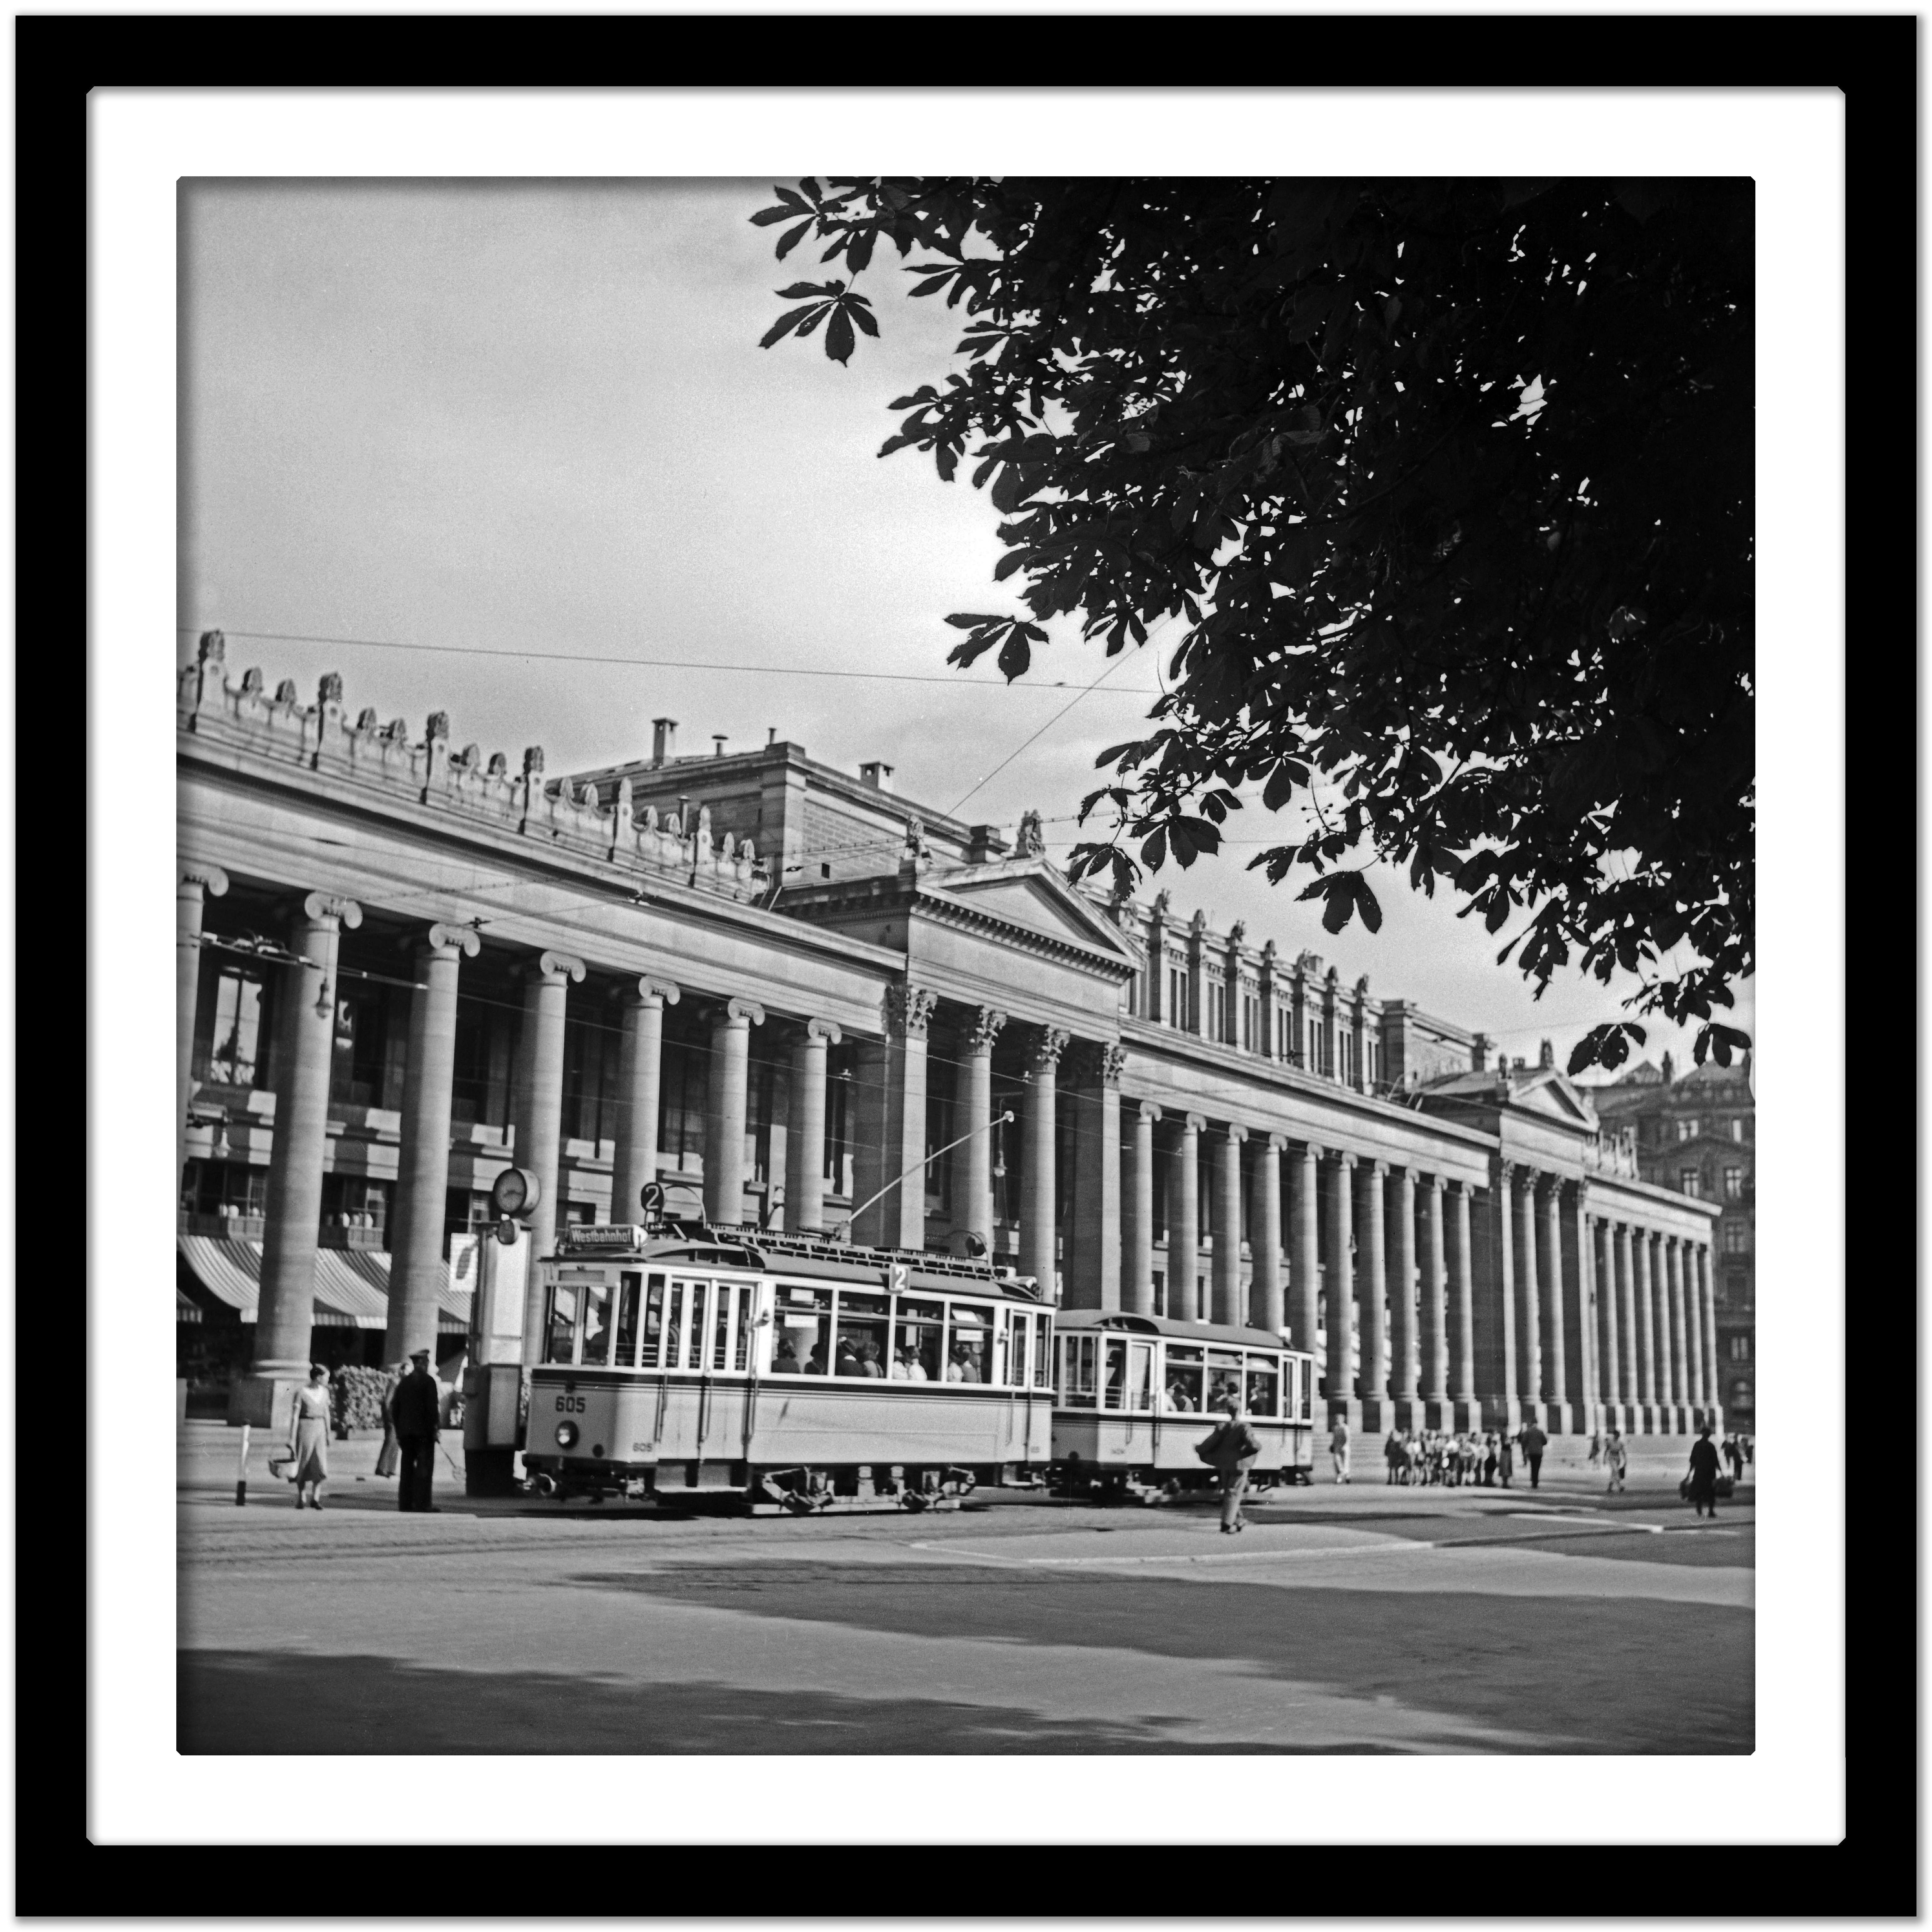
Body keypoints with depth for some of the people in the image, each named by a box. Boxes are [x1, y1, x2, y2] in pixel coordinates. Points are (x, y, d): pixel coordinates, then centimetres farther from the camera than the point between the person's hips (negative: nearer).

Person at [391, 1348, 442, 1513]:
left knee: (407, 1467, 8)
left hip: (405, 1431, 6)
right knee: (425, 1467, -4)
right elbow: (433, 1406, -12)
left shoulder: (404, 1382, 12)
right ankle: (422, 1502, -9)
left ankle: (405, 1502, 5)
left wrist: (399, 1431, 17)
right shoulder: (428, 1381, -6)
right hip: (424, 1430, -6)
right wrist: (436, 1427, -7)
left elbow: (395, 1406, 13)